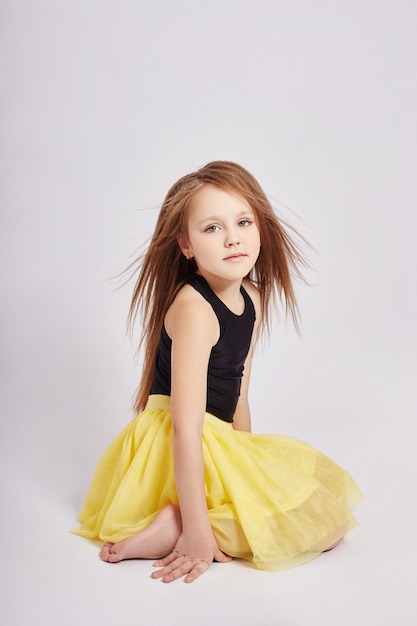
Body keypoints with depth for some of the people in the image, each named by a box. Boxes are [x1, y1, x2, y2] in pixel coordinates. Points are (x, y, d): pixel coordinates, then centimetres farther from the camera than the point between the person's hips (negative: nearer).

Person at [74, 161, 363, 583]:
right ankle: (177, 526, -14)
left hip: (218, 440, 9)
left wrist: (246, 458, 12)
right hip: (174, 450, -9)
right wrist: (196, 531, -27)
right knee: (322, 516, -9)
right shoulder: (194, 309, -22)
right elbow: (186, 426, -27)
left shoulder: (253, 299, 5)